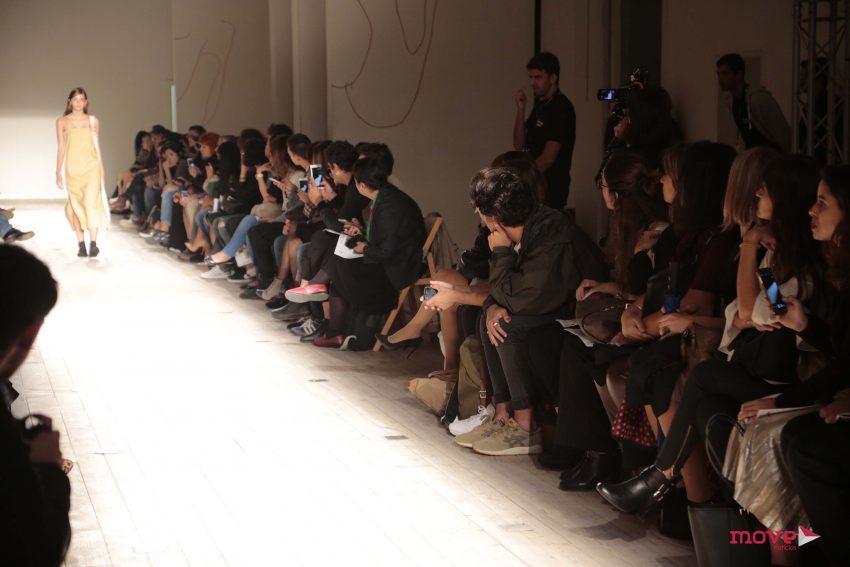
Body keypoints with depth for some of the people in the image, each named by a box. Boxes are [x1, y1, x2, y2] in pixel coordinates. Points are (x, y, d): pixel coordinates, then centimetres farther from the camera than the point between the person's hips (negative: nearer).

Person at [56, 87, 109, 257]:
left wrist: (101, 171, 11)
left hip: (91, 167, -1)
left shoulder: (93, 121, 9)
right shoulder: (62, 122, 8)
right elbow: (61, 148, 9)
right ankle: (81, 245, 3)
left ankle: (93, 243, -18)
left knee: (91, 203, -15)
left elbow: (97, 146, 13)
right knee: (76, 206, 1)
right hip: (72, 169, 1)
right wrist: (58, 173, 5)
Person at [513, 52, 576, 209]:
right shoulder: (540, 105, 15)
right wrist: (520, 109, 2)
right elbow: (519, 145, 11)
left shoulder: (561, 107, -12)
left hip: (551, 188, -8)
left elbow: (549, 157, -16)